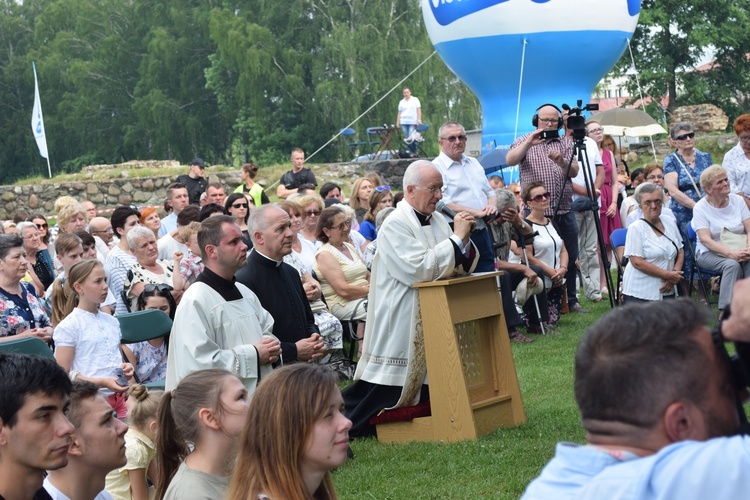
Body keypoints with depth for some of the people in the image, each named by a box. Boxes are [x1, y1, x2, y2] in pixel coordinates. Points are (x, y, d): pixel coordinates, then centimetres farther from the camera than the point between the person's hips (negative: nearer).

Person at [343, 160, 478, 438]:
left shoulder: (437, 221, 11)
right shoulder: (395, 225, -13)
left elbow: (464, 267, 12)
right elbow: (418, 269, -25)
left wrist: (464, 240, -8)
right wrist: (456, 238, -18)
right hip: (402, 329, -8)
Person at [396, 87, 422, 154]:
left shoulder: (415, 100, 6)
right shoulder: (401, 102, 14)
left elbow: (419, 110, 1)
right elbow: (399, 113, 13)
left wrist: (419, 120, -8)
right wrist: (397, 123, 6)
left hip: (413, 122, -3)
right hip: (404, 122, 3)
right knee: (407, 138, 0)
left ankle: (415, 151, -3)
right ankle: (412, 152, 7)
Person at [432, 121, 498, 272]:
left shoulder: (474, 163, 19)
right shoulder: (437, 168, -7)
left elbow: (490, 192, 24)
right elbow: (442, 204, -17)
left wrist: (492, 205, 0)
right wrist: (476, 213, -19)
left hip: (482, 234, 7)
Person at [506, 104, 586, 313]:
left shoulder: (566, 143, 14)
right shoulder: (524, 142, 5)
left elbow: (574, 172, 3)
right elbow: (510, 160, -14)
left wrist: (562, 161, -18)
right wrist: (529, 143, -27)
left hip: (565, 211, 4)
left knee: (571, 257, 8)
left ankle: (571, 300, 19)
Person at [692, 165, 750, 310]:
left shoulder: (738, 200, 8)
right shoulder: (700, 208, -4)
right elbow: (705, 239, -14)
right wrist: (731, 254, -27)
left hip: (738, 251, 3)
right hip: (709, 253, -3)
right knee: (732, 264, -34)